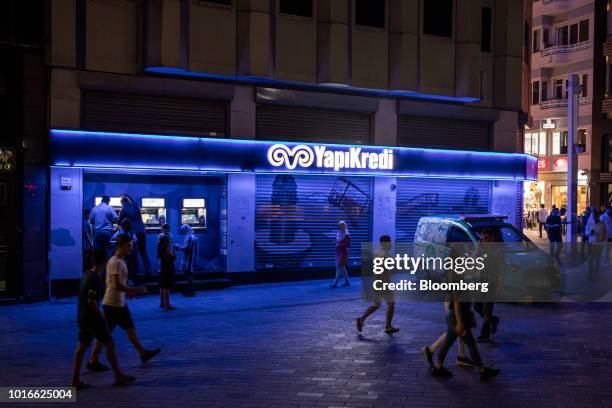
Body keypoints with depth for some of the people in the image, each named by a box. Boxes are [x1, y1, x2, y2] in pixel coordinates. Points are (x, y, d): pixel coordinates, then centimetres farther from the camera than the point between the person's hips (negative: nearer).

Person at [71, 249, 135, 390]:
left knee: (82, 346, 9)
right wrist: (100, 314, -13)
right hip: (92, 318, -9)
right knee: (109, 344, 2)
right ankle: (118, 377, 9)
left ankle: (76, 381, 9)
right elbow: (91, 300, -25)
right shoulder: (95, 278, -20)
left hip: (82, 317, 9)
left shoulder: (87, 274, 8)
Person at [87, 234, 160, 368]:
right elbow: (117, 285, -26)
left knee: (130, 328, 15)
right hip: (113, 304, -10)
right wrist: (136, 290, -20)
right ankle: (93, 360, 9)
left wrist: (127, 291, 15)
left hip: (120, 303, 10)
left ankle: (143, 353, 24)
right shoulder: (115, 262, -20)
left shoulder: (120, 261, 11)